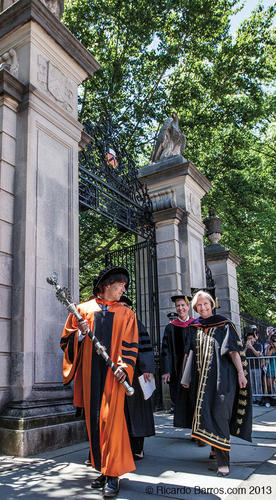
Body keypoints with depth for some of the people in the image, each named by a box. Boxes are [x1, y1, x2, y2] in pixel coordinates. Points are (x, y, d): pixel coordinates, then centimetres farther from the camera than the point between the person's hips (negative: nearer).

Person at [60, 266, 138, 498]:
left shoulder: (126, 314, 10)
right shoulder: (83, 309, 11)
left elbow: (130, 345, 3)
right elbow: (67, 340, 10)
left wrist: (124, 366, -14)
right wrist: (80, 334, -11)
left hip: (113, 374, -2)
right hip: (90, 373, 2)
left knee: (110, 420, -9)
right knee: (94, 421, 7)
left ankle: (112, 475, 0)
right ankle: (104, 469, 22)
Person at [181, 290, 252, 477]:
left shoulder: (224, 324, 1)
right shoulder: (194, 328, 12)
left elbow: (234, 351, -2)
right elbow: (190, 353, 16)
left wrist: (241, 373, -8)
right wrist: (186, 376, 15)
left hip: (222, 376, -4)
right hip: (201, 376, 5)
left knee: (219, 414, -11)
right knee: (204, 412, 6)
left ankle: (223, 460, -9)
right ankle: (216, 447, 27)